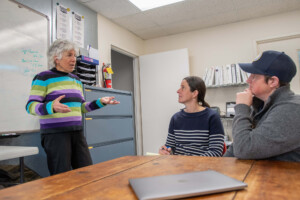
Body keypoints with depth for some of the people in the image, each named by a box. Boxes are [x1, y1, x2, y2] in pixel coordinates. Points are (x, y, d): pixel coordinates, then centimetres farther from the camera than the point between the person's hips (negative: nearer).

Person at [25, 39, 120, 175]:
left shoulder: (76, 80, 17)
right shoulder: (43, 78, -3)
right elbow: (31, 106, -10)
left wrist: (100, 102, 5)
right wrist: (51, 107, -30)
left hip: (77, 132, 6)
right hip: (55, 133, -6)